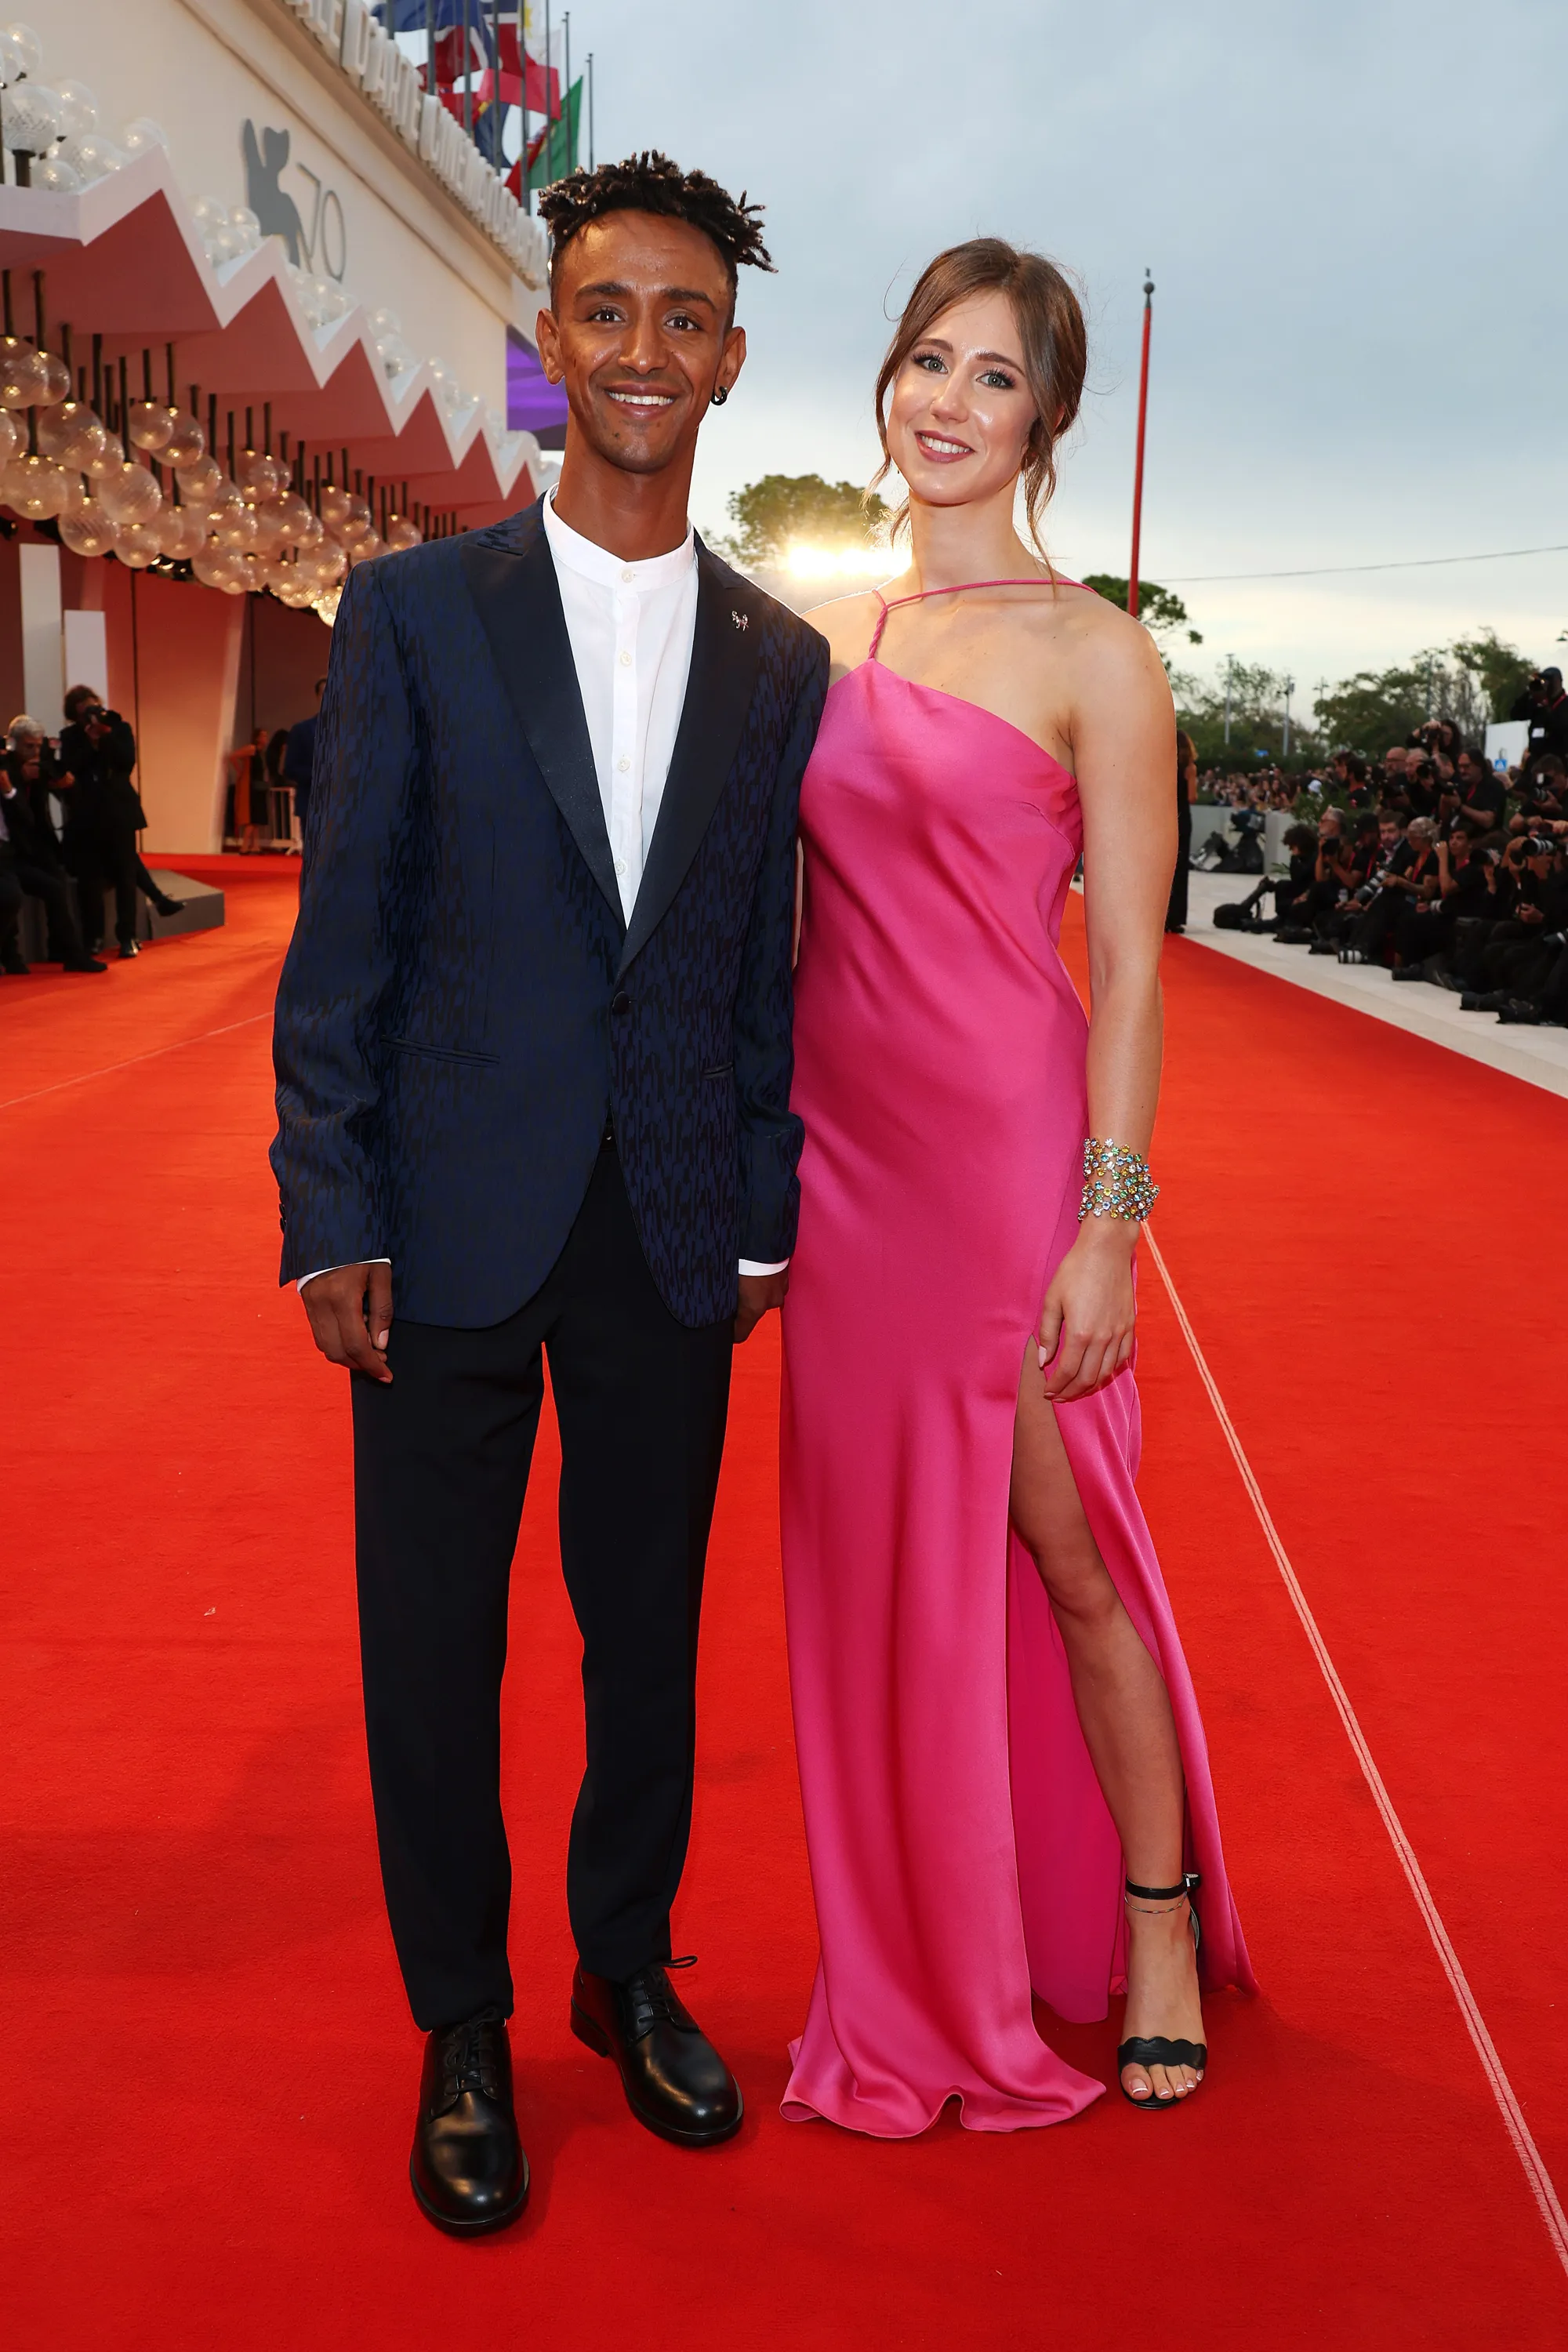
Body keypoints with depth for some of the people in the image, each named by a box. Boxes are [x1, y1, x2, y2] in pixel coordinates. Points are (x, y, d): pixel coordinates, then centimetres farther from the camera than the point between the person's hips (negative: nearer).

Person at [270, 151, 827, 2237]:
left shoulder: (780, 661, 7)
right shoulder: (414, 610, 0)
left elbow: (770, 969, 8)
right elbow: (342, 943, -3)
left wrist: (767, 1222, 5)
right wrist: (330, 1220, -8)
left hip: (673, 1244, 2)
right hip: (455, 1227, -2)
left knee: (650, 1633, 14)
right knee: (435, 1650, 9)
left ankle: (630, 1976, 36)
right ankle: (463, 2039, 28)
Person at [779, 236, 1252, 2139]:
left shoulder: (1093, 653, -5)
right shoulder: (828, 636, 11)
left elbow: (1128, 963, -8)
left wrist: (1109, 1220, -14)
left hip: (1006, 1149, -5)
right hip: (844, 1151, 5)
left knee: (1064, 1550, 4)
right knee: (880, 1554, 12)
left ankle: (1154, 1925, 28)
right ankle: (933, 1961, 31)